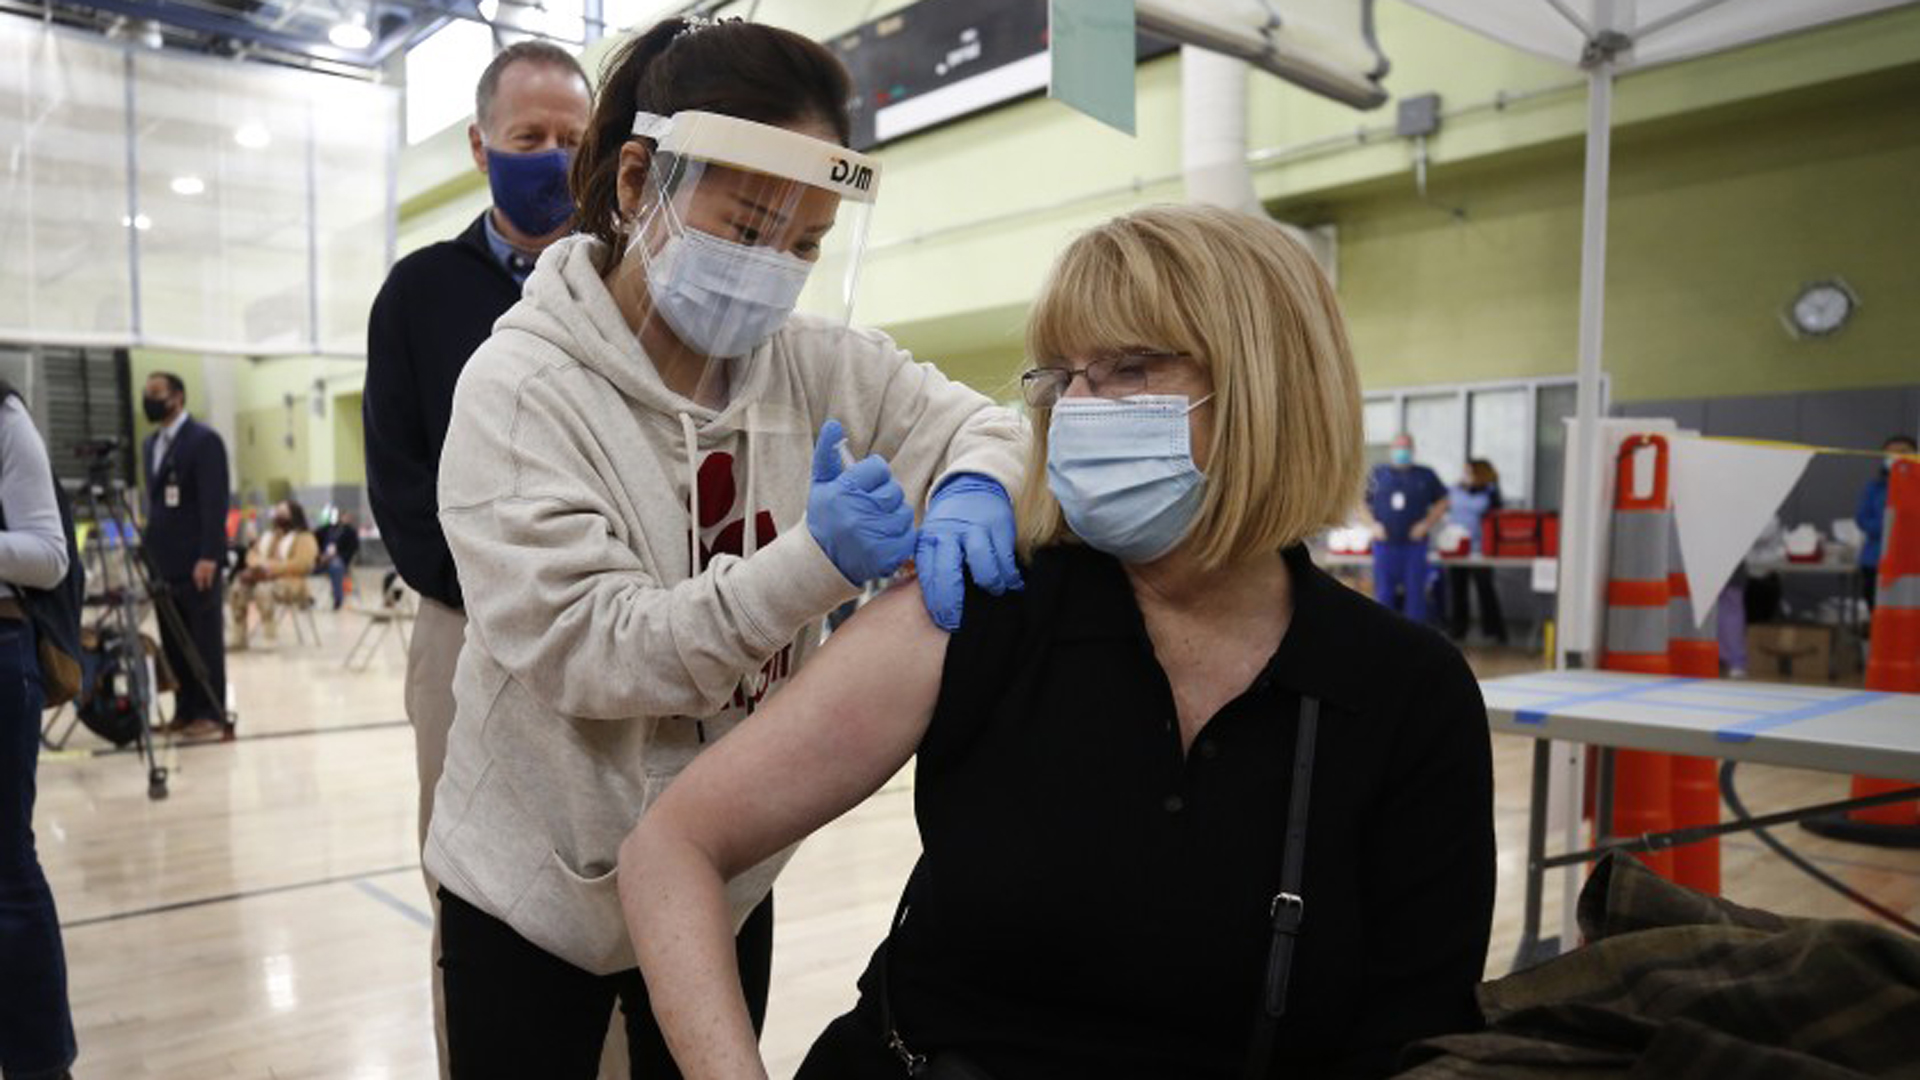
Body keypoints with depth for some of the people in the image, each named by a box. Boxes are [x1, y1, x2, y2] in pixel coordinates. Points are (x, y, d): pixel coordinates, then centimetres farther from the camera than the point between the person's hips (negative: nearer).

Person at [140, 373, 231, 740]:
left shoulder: (204, 440, -9)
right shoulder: (152, 443, 17)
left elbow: (215, 503, -15)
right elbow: (153, 500, 21)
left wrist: (208, 557, -20)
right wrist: (150, 551, 15)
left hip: (196, 562, -8)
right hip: (164, 562, 8)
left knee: (205, 642, -1)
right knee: (173, 642, 9)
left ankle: (212, 714, 5)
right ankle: (185, 710, 16)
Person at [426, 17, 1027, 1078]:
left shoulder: (810, 363, -6)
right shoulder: (521, 387, -18)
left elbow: (976, 424, 0)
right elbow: (580, 648, -25)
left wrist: (970, 490, -26)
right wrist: (818, 560, -37)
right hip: (543, 884, -3)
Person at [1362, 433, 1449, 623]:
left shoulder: (1426, 476, 7)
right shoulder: (1377, 475, 7)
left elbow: (1442, 502, 9)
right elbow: (1361, 503, 10)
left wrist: (1426, 524, -4)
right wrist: (1373, 525, -4)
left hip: (1414, 543, 0)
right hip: (1385, 544, 0)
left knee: (1415, 591, 1)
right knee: (1383, 593, 4)